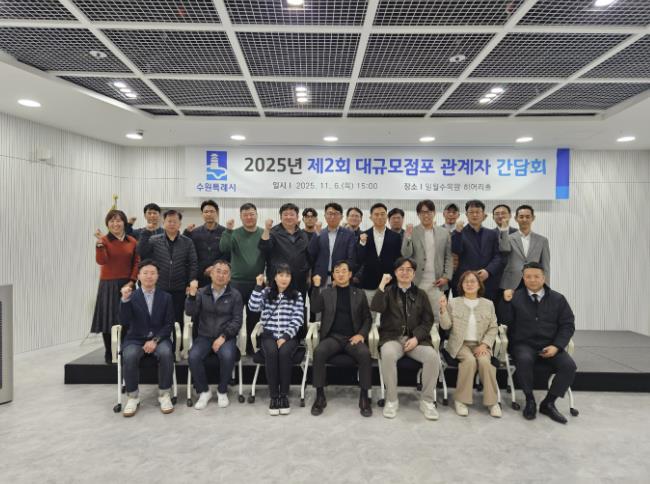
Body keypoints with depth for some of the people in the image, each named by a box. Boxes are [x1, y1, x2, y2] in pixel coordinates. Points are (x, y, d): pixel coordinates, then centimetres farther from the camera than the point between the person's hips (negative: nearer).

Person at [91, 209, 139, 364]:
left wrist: (132, 281, -5)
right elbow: (101, 261, -17)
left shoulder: (132, 241, 5)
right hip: (108, 284, -2)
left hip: (126, 285, 2)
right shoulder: (104, 240, -3)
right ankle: (109, 354, 15)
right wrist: (99, 243, -28)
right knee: (108, 319, 2)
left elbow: (136, 263, 5)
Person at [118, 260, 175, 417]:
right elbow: (124, 322, -11)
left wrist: (155, 340, -15)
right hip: (135, 339, 0)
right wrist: (125, 299, -24)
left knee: (166, 353, -32)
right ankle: (133, 396, -11)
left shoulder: (166, 297, 4)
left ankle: (164, 395, -14)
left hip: (159, 338, 0)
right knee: (129, 356, -32)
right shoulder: (131, 296, 3)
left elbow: (169, 325, 0)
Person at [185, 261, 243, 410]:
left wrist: (223, 337, -15)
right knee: (193, 357, -27)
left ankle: (222, 391, -5)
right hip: (204, 336, 2)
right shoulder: (202, 292, 7)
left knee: (227, 356, -32)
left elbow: (237, 321, -2)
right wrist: (192, 294, -22)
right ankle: (204, 391, -3)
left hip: (226, 336, -2)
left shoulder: (235, 295, 2)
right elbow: (190, 312, -6)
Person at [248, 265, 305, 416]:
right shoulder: (266, 293, 10)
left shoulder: (297, 296, 6)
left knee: (284, 352, -32)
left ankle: (284, 395, -18)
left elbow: (297, 320, -2)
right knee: (271, 353, -31)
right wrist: (258, 286, -9)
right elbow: (253, 307, -6)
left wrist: (285, 337, -13)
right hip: (269, 335, 1)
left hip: (289, 336, -1)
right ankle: (274, 396, -20)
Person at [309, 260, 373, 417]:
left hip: (353, 337, 0)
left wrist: (362, 334, -7)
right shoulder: (326, 292, 13)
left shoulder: (359, 294, 13)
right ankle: (320, 396, -18)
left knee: (365, 353, -31)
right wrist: (316, 287, -13)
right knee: (319, 351, -31)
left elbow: (367, 318, 11)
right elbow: (315, 309, -2)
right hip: (332, 337, 0)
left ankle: (364, 397, -16)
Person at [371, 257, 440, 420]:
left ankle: (427, 401, -9)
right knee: (388, 355, -35)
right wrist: (382, 285, -12)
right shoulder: (388, 291, 12)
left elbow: (428, 320, 8)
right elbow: (376, 308, -8)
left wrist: (416, 338, -8)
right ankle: (391, 400, -17)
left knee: (433, 356, -27)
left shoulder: (420, 294, 15)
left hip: (416, 338, 2)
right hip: (392, 337, -1)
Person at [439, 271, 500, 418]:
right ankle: (460, 400, -18)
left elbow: (493, 328, 7)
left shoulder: (488, 304, 10)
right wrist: (443, 308, -16)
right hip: (460, 343, -1)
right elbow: (446, 325, 0)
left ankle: (492, 401, -14)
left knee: (485, 361, -29)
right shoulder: (454, 303, 6)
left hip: (480, 344, 1)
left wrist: (484, 344, -8)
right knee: (469, 360, -31)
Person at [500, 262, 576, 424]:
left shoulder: (557, 299, 9)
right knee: (524, 360, -34)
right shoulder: (515, 297, 3)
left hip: (549, 346, 3)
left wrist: (556, 346, -7)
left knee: (569, 365, -23)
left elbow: (568, 325, 7)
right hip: (523, 345, -2)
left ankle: (548, 403, -3)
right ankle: (530, 400, -9)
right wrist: (506, 302, -17)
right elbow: (506, 322, -2)